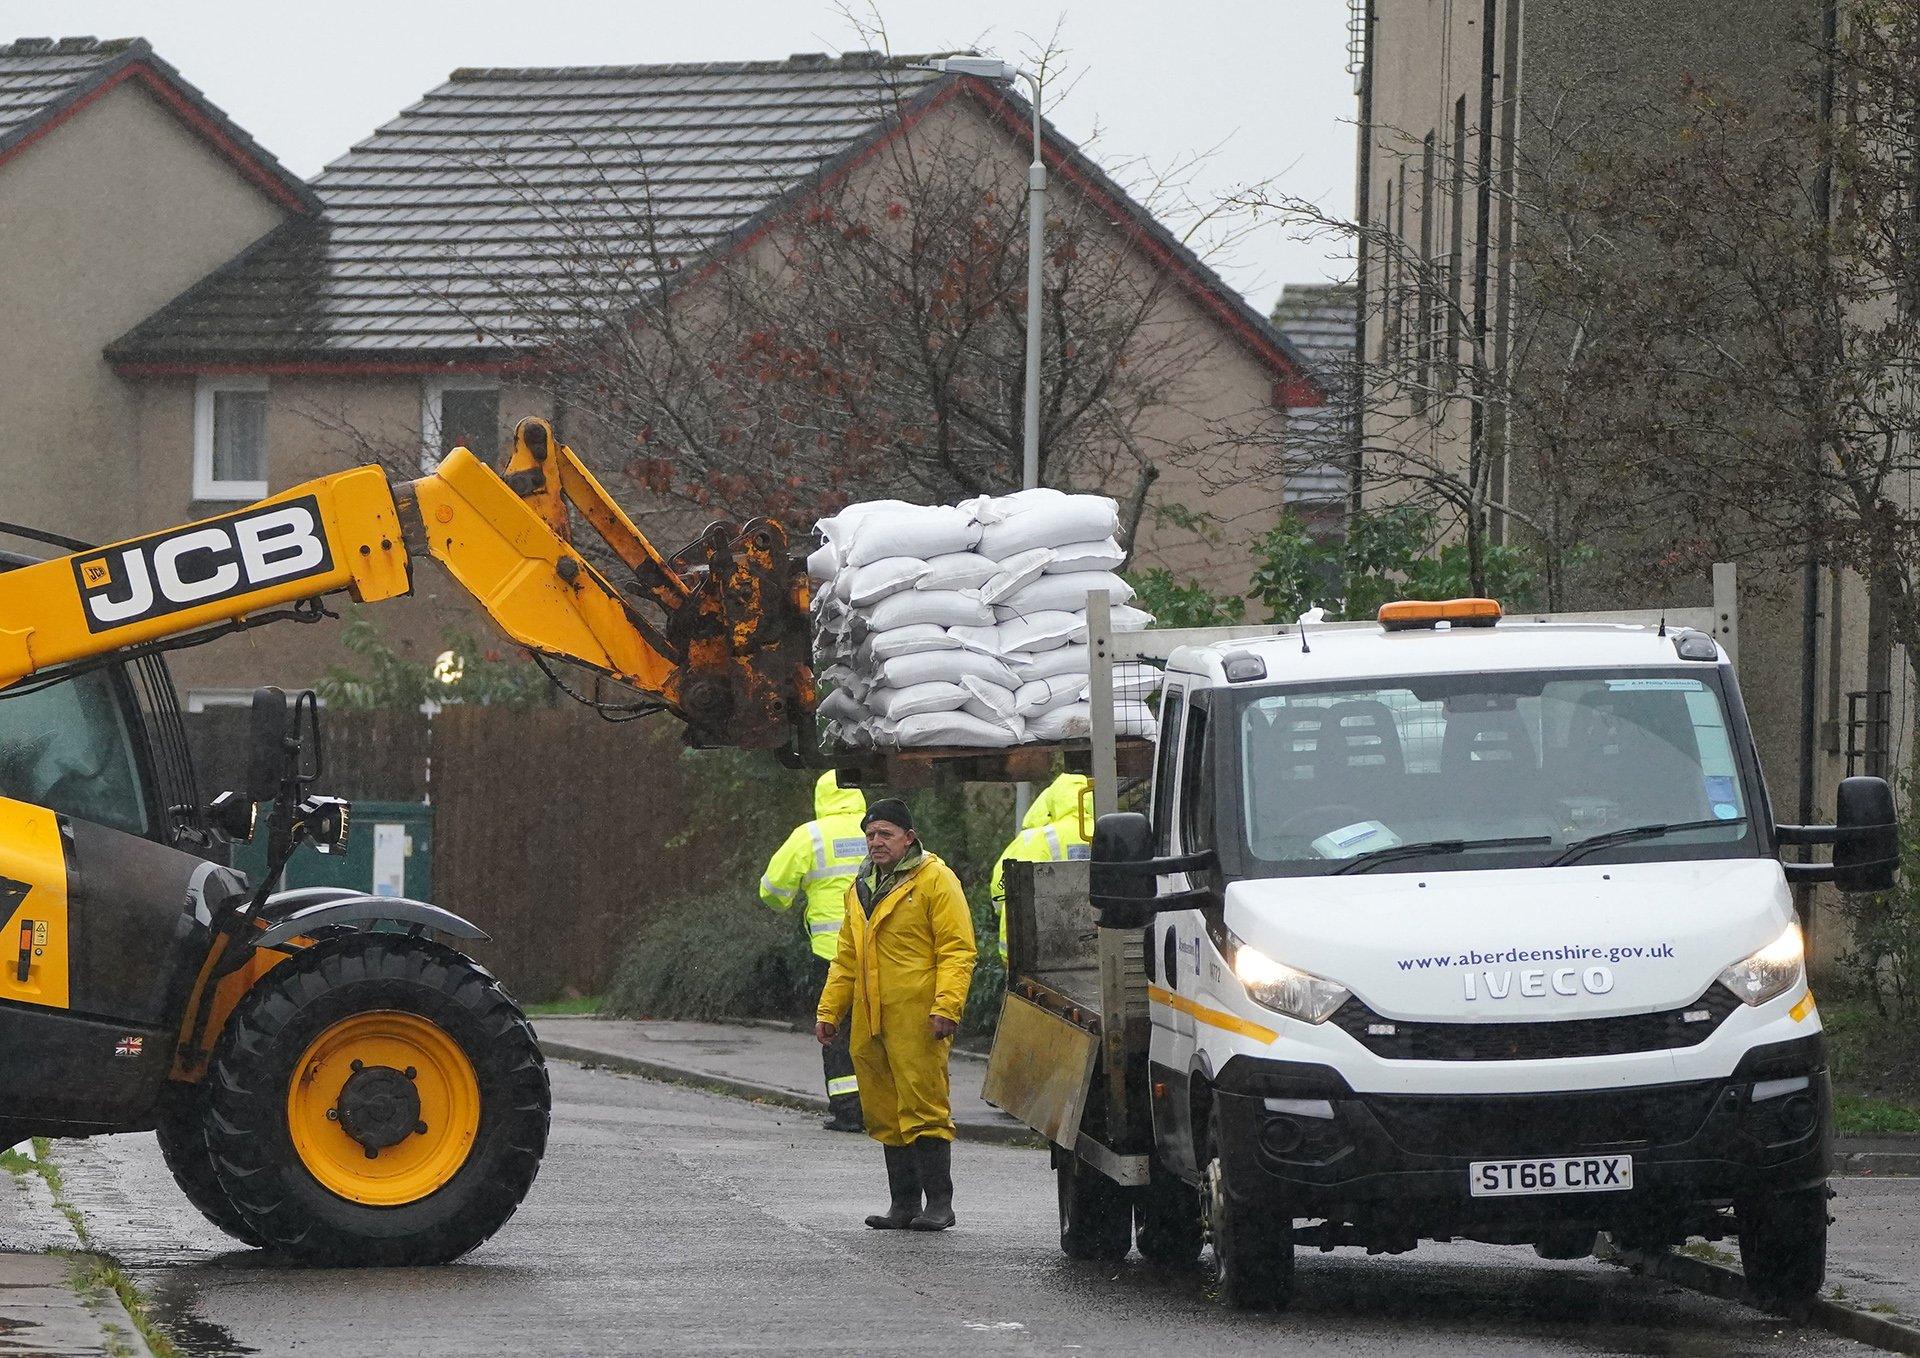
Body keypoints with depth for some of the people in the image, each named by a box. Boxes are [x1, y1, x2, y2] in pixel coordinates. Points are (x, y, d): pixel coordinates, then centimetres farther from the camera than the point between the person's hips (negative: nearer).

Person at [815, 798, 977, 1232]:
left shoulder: (935, 880, -3)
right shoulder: (862, 890, 20)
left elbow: (957, 949, -9)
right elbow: (847, 958, 27)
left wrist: (946, 1006, -18)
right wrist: (829, 1010, 20)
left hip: (917, 1019, -8)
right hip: (870, 1022, 8)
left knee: (923, 1108, -9)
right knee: (886, 1114, 8)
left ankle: (938, 1203, -7)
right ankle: (903, 1202, 13)